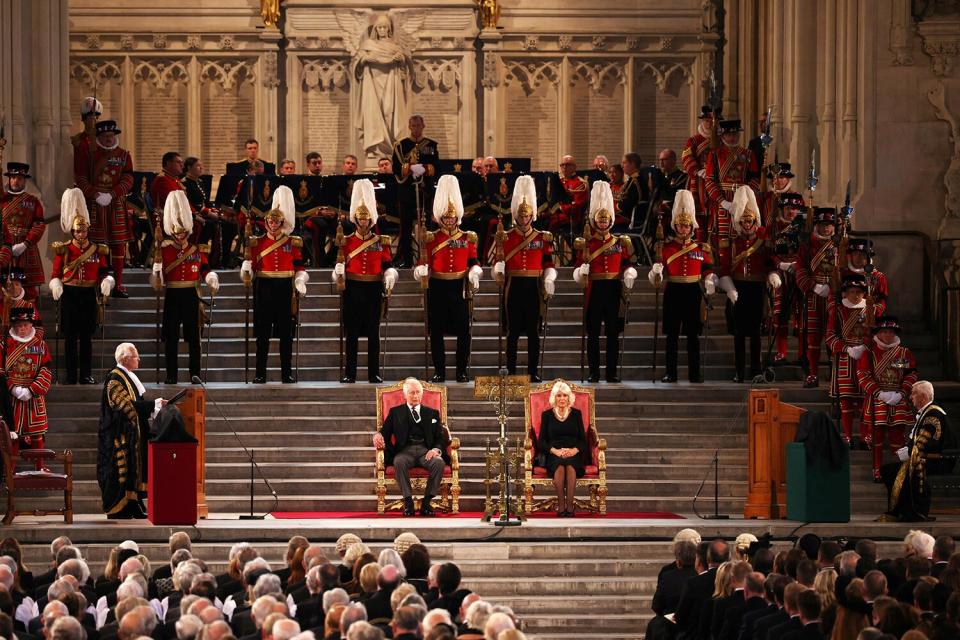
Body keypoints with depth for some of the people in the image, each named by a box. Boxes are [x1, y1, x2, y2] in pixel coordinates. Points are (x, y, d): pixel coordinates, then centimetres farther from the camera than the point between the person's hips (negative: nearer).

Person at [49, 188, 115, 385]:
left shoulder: (98, 250, 5)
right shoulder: (63, 250, 1)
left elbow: (104, 272, 6)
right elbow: (55, 274, 1)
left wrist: (107, 282, -17)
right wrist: (55, 285, -20)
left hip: (89, 295, 1)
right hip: (70, 295, -1)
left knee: (87, 337, 4)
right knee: (70, 337, 0)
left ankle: (86, 375, 8)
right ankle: (71, 376, 3)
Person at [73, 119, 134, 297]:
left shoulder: (124, 155, 9)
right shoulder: (87, 154, 3)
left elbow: (128, 180, 0)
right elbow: (80, 179, -3)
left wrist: (111, 195, -14)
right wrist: (96, 195, -16)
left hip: (116, 206, 3)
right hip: (93, 207, -3)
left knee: (119, 245, 4)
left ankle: (117, 285, 11)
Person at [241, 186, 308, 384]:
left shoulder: (292, 243, 7)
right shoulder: (258, 242, 6)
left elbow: (299, 266, 8)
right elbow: (250, 265, 5)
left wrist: (300, 282, -8)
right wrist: (246, 273, -17)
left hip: (285, 289, 1)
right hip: (264, 288, -1)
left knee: (286, 334, 3)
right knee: (263, 334, 0)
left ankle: (287, 373, 8)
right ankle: (260, 373, 4)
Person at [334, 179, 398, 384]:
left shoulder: (381, 242, 7)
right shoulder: (346, 242, 4)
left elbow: (387, 267, 6)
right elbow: (340, 265, 2)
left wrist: (389, 282, -10)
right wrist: (339, 277, -17)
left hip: (373, 290, 1)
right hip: (352, 290, -1)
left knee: (373, 333, 3)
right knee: (352, 333, 0)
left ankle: (374, 374, 7)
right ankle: (350, 373, 3)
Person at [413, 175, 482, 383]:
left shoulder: (468, 238, 6)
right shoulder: (431, 239, 5)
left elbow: (474, 263, 6)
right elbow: (426, 263, 3)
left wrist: (474, 274, -14)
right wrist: (421, 271, -19)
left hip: (460, 288, 0)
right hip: (438, 288, 0)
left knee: (463, 331, -1)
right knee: (436, 331, 1)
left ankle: (462, 372, 7)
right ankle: (439, 372, 8)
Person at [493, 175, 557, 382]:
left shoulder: (543, 238, 6)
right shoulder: (505, 238, 5)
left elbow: (549, 265, 5)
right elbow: (499, 263, 3)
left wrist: (549, 282, -9)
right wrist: (499, 273, -18)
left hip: (533, 288, 0)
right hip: (513, 288, 0)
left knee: (533, 332, 1)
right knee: (513, 332, 1)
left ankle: (533, 371, 6)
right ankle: (511, 371, 6)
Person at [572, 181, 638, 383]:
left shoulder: (620, 243, 8)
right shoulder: (586, 244, 4)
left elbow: (627, 264, 10)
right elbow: (579, 269, 2)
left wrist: (629, 276, -10)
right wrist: (582, 271, -20)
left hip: (614, 290, 1)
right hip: (594, 290, -1)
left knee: (613, 332, 1)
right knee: (593, 333, 0)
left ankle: (612, 372, 5)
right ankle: (594, 372, 5)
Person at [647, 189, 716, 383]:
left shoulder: (701, 248, 6)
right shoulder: (666, 248, 3)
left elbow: (708, 271, 6)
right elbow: (659, 271, 0)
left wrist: (710, 283, -13)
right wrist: (656, 272, -22)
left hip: (693, 293, 0)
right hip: (673, 292, 0)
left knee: (693, 334, 2)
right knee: (672, 334, 1)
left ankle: (695, 373, 6)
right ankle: (671, 373, 5)